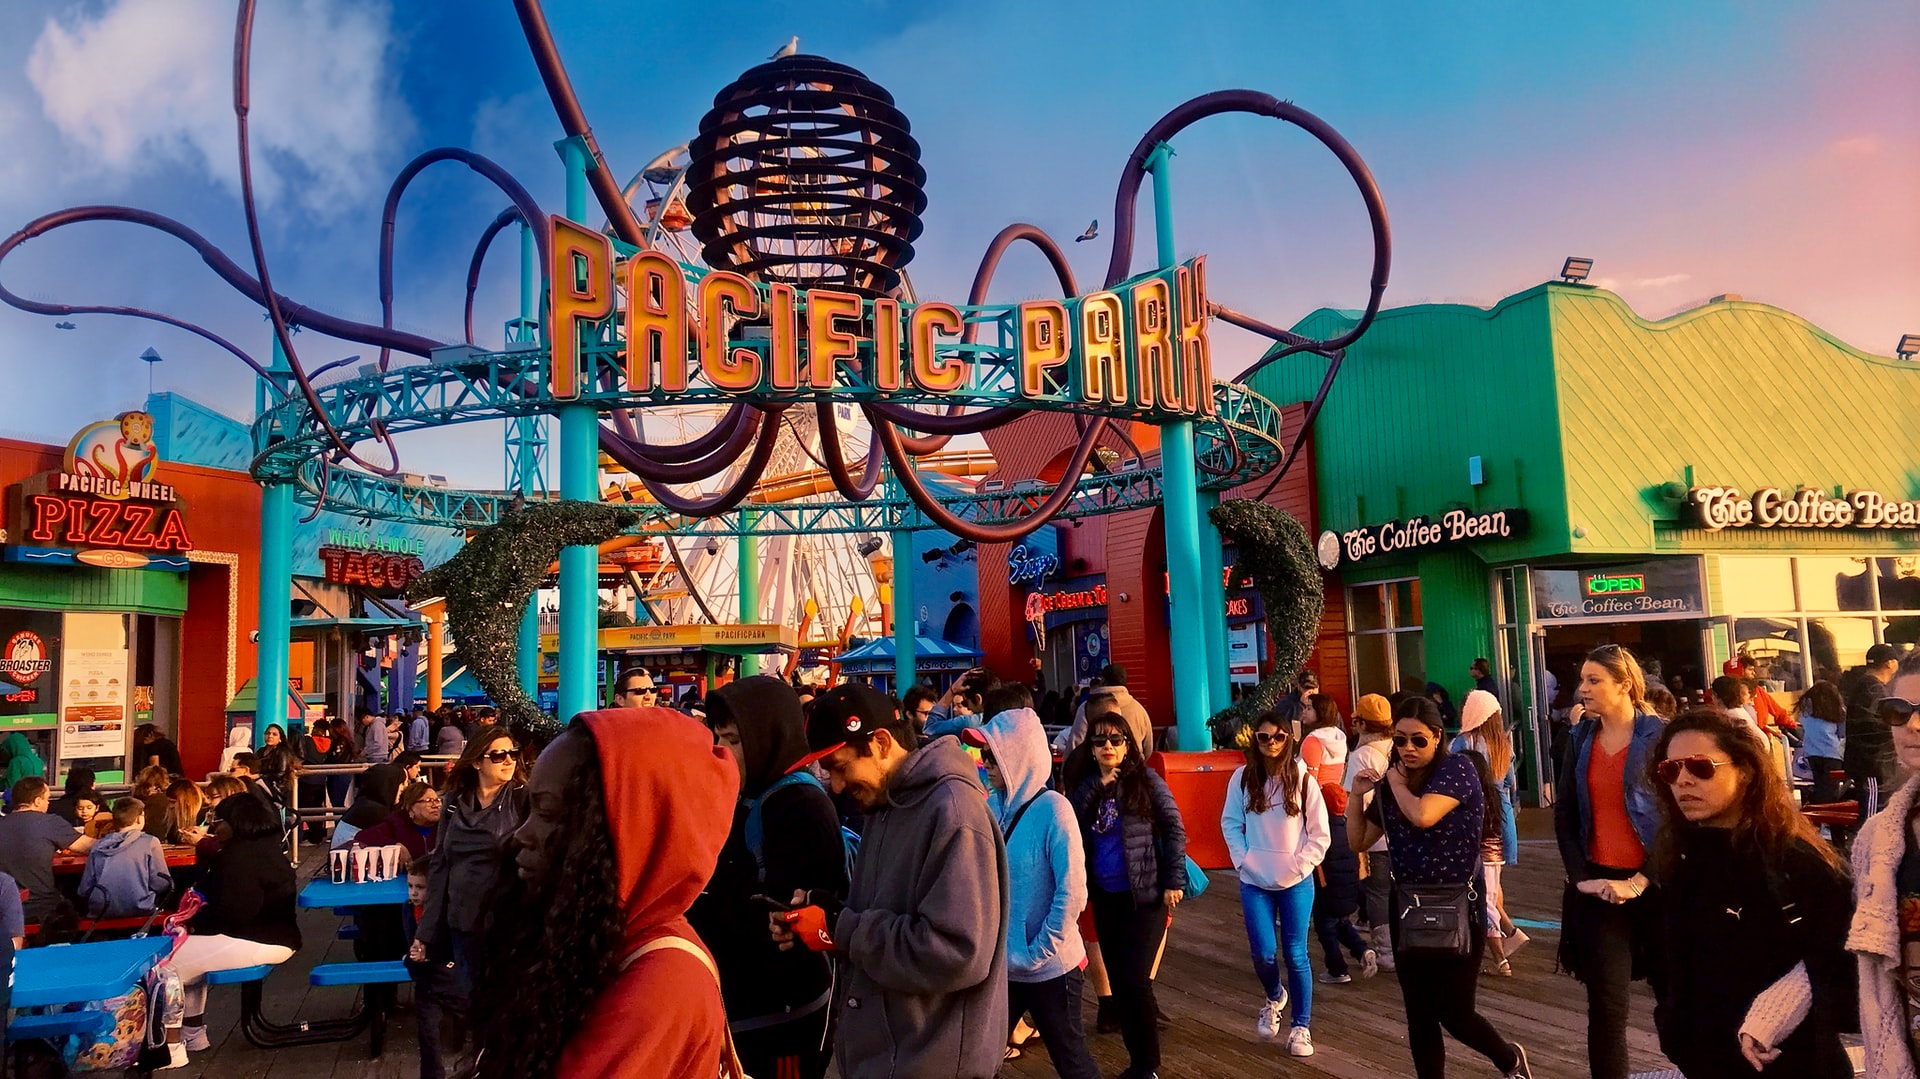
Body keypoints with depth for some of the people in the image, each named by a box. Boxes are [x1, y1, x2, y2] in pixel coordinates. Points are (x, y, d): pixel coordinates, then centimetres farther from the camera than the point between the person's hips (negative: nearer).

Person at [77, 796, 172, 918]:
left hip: (101, 912, 4)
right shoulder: (150, 842, -6)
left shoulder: (98, 846, 5)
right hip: (137, 911, -4)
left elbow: (84, 891, 6)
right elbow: (161, 884, -6)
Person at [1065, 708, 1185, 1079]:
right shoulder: (1085, 786, 7)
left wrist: (1174, 881, -10)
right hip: (1105, 897, 5)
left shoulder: (1146, 780, -5)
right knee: (1119, 981, 11)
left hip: (1145, 895, -5)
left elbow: (1174, 829, -5)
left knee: (1135, 980, -8)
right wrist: (1098, 782, -15)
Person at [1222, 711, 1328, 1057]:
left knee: (1295, 955, 3)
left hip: (1296, 882, -1)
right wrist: (1242, 859, -4)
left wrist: (1300, 866, -9)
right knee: (1263, 954, -1)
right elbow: (1230, 823, 6)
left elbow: (1319, 833, -2)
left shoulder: (1303, 778, -7)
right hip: (1254, 881, 1)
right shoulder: (1242, 778, -3)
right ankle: (1274, 998, 32)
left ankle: (1302, 1026, 19)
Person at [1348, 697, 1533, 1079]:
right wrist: (1356, 794, -3)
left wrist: (1396, 781, -12)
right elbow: (1358, 840, 12)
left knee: (1454, 1013, 3)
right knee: (1419, 1015, 8)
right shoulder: (1392, 782, 6)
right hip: (1408, 909, 6)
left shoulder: (1456, 768, -12)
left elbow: (1422, 816, -29)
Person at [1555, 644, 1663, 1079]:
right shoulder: (1580, 739, 7)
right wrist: (1580, 877, -2)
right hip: (1599, 887, 3)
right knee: (1605, 1008, 0)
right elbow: (1564, 815, 9)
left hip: (1654, 885, -3)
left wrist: (1640, 881, -14)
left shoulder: (1659, 737, -6)